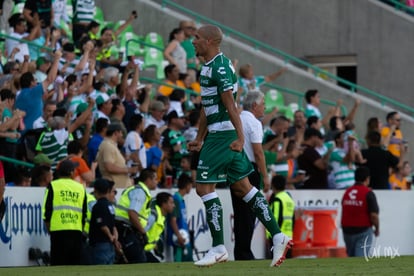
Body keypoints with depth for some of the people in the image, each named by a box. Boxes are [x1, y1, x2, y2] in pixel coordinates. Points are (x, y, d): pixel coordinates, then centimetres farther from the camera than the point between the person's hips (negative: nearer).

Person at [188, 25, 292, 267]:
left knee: (204, 186, -7)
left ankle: (219, 248, -4)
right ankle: (278, 236, 9)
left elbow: (230, 104, -21)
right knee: (242, 187, 10)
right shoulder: (209, 67, 17)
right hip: (217, 134, 10)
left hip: (223, 135, -10)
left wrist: (240, 137, -25)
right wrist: (200, 139, 28)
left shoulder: (219, 67, -15)